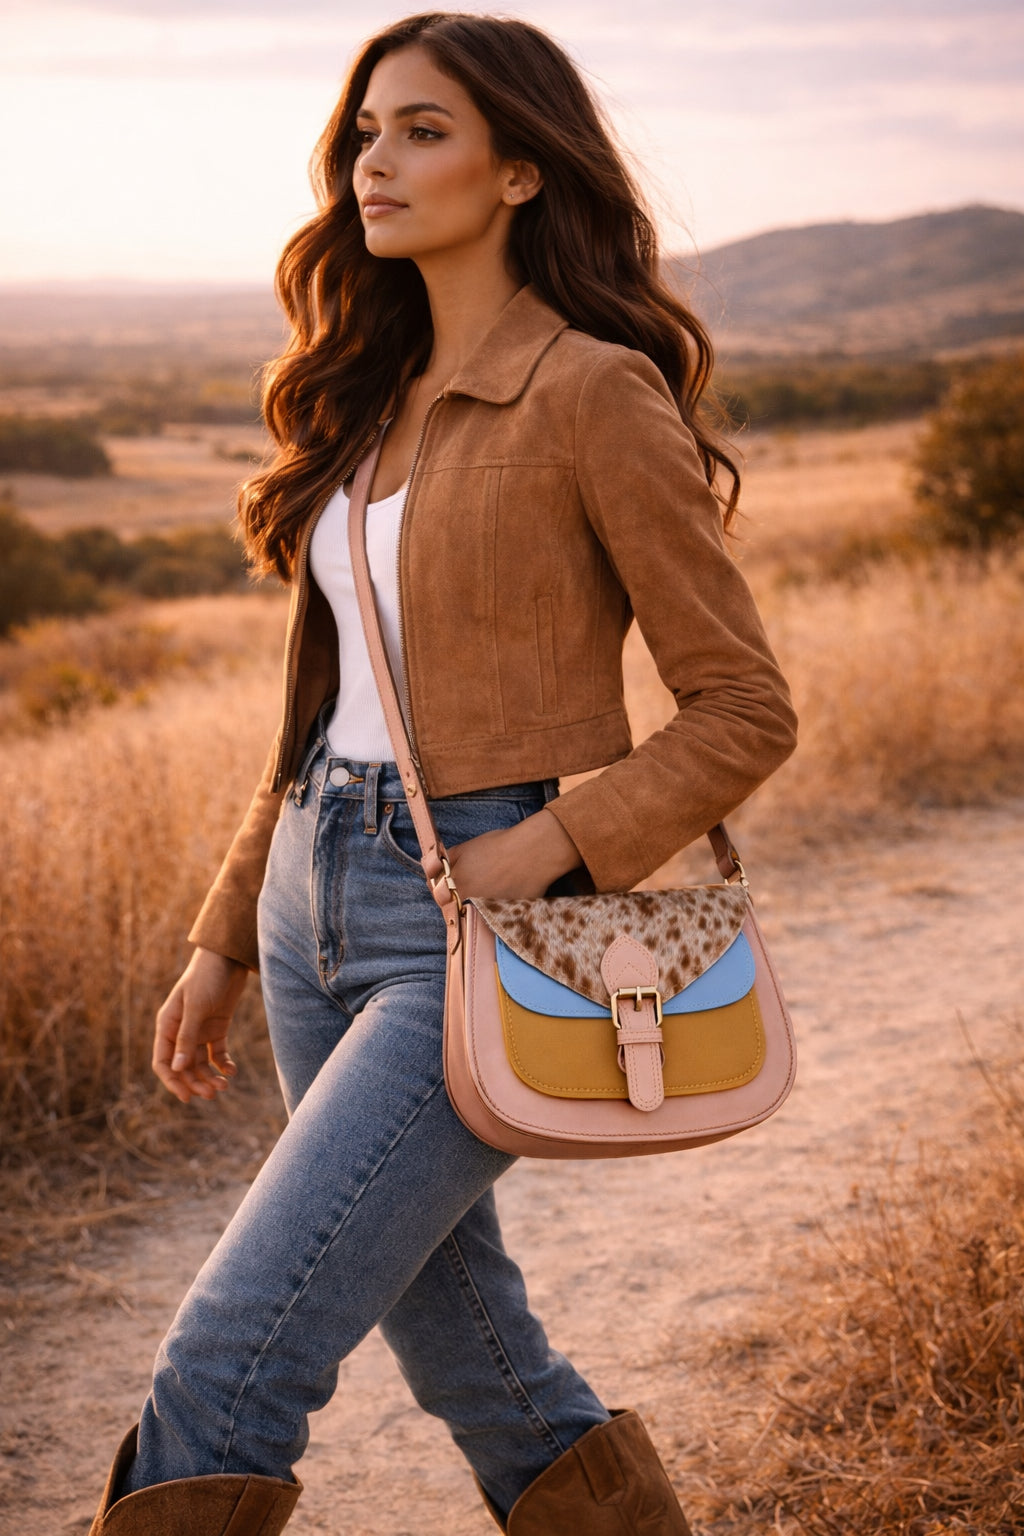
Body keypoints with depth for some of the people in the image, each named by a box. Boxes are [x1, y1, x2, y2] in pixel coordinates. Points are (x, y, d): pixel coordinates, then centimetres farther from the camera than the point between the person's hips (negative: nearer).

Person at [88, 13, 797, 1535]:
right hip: (322, 897, 8)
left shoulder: (595, 394, -10)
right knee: (475, 1362, 16)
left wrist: (545, 852, -18)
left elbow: (745, 708, -9)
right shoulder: (376, 393, 12)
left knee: (225, 1369, -10)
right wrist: (224, 940, 16)